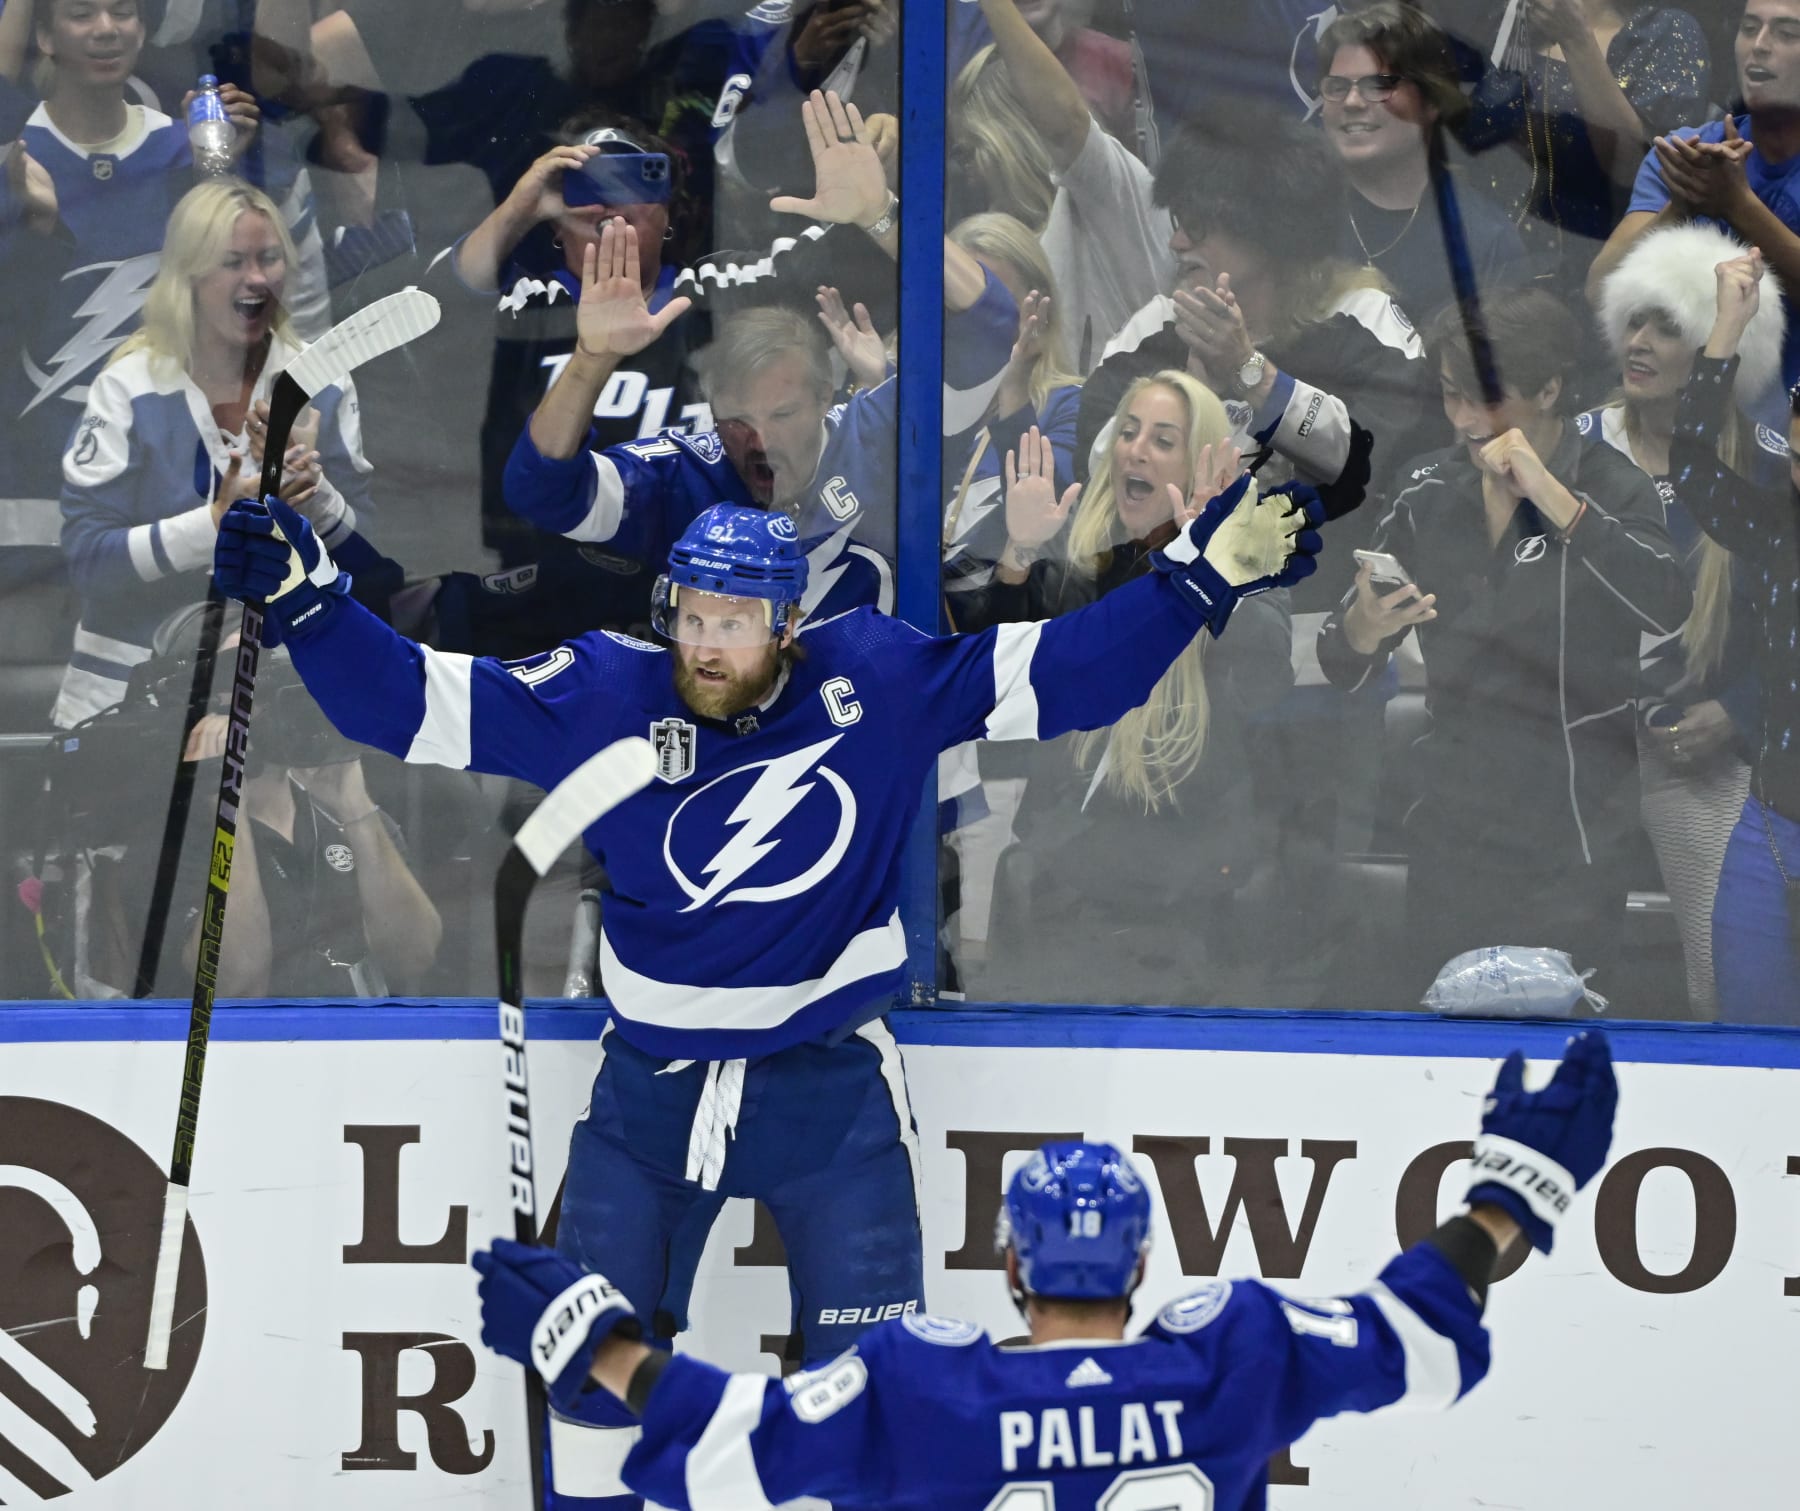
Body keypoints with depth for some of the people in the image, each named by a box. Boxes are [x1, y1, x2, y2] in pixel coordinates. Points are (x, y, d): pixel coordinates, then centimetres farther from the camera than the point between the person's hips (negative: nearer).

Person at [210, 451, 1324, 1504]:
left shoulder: (880, 682, -9)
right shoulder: (601, 697, -10)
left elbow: (1067, 671, -5)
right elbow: (411, 702, -11)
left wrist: (1205, 576, -12)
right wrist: (306, 598, -22)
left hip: (834, 1093, -1)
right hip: (651, 1092, 1)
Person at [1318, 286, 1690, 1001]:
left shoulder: (1611, 489, -8)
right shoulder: (1427, 491, 5)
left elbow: (1667, 607, -28)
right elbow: (1341, 668, 7)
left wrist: (1553, 499, -33)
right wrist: (1360, 630, -16)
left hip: (1571, 840, -4)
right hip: (1451, 827, 4)